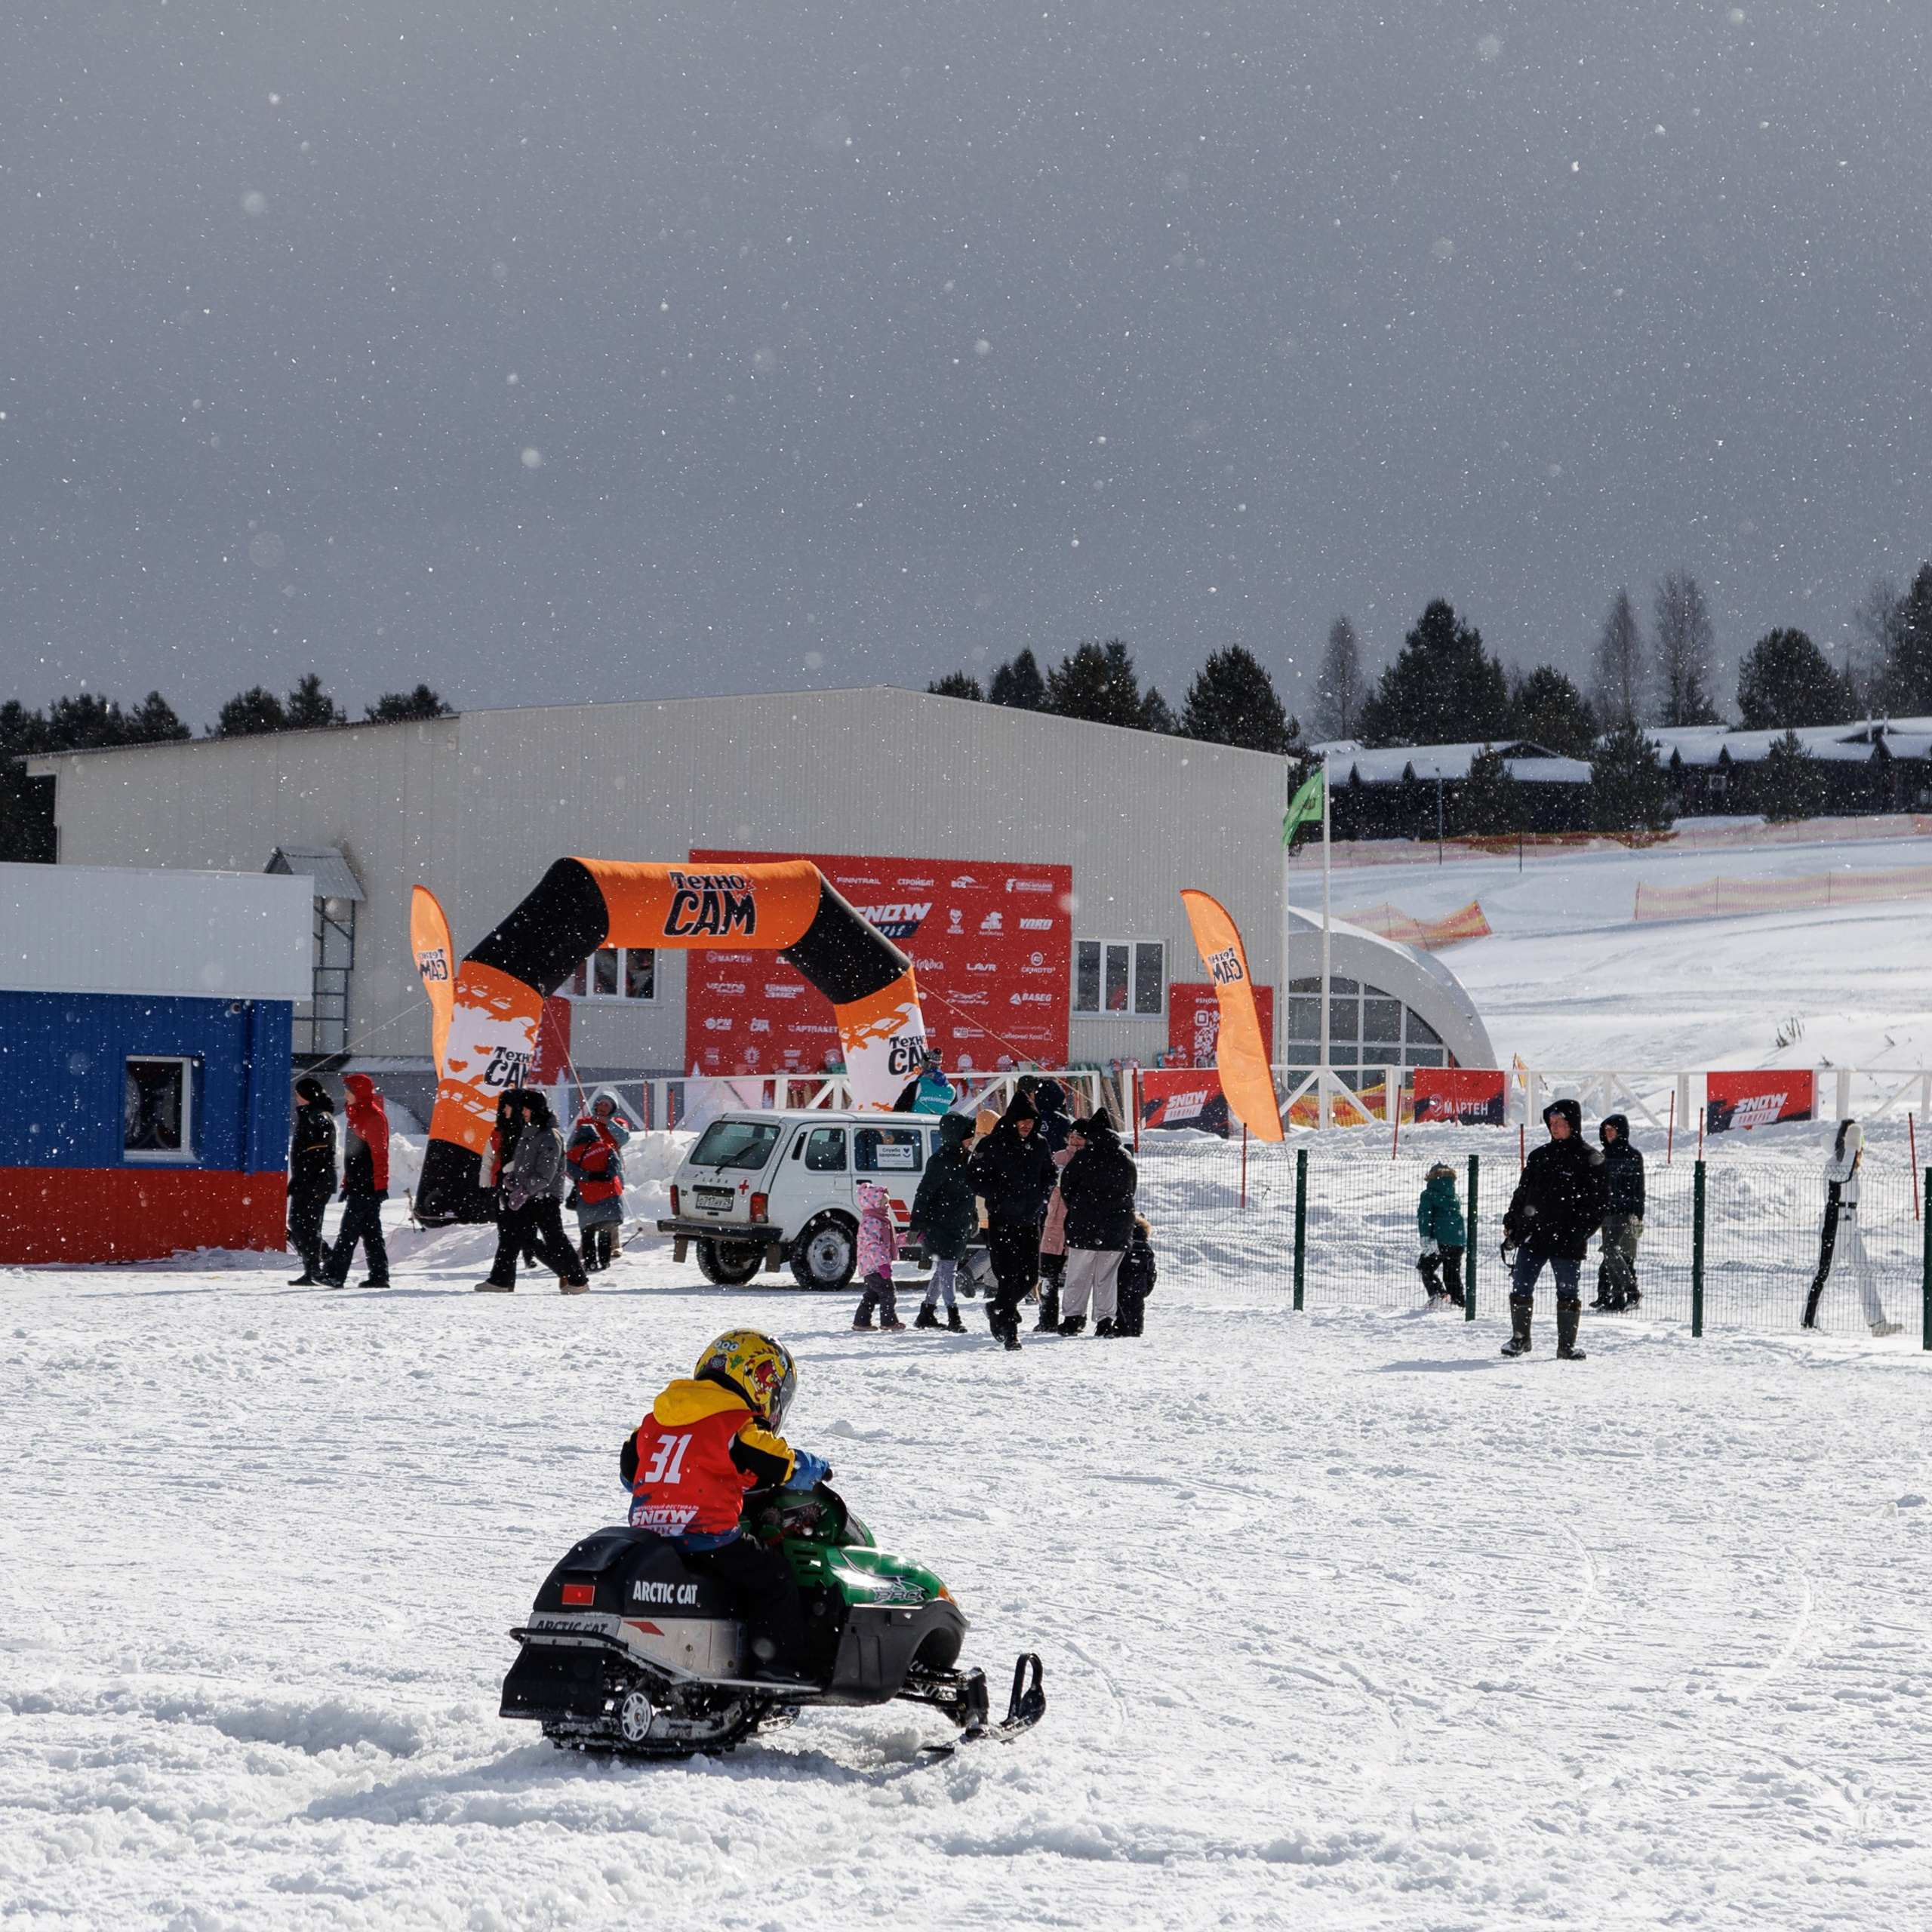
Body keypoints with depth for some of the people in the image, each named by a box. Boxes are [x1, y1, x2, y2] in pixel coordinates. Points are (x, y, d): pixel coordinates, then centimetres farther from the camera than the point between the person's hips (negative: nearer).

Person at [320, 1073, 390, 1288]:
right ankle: (378, 1276, 8)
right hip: (357, 1185, 10)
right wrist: (347, 1183, 23)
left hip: (367, 1187, -10)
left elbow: (379, 1153, -16)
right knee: (370, 1231, 8)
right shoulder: (357, 1115, 19)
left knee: (348, 1230, -11)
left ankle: (335, 1275, -14)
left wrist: (380, 1185, -20)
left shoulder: (373, 1116, -11)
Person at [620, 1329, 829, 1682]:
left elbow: (630, 1469, 23)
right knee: (774, 1578, 5)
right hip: (706, 1539, -7)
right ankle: (779, 1667, -2)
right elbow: (785, 1467, -6)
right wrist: (817, 1468, 15)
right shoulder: (737, 1427, -7)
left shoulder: (655, 1419, 15)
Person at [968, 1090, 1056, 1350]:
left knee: (1030, 1276, 7)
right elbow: (977, 1180, -7)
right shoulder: (992, 1145, -7)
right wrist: (1002, 1197, -18)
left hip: (1030, 1220, 5)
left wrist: (1040, 1193, 3)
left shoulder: (1039, 1145, 9)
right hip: (1002, 1220, -5)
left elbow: (1049, 1173, 22)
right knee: (1008, 1277, -10)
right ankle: (1009, 1331, -3)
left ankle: (999, 1309, 33)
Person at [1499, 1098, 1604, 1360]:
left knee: (1567, 1292, 0)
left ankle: (1567, 1345, 9)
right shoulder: (1540, 1156, 15)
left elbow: (1596, 1203, -4)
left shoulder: (1589, 1159, -1)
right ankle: (1519, 1338, 16)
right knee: (1521, 1287, 3)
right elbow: (1522, 1191, 20)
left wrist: (1580, 1231, -13)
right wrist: (1511, 1223, 11)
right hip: (1533, 1235, 5)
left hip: (1567, 1240, -5)